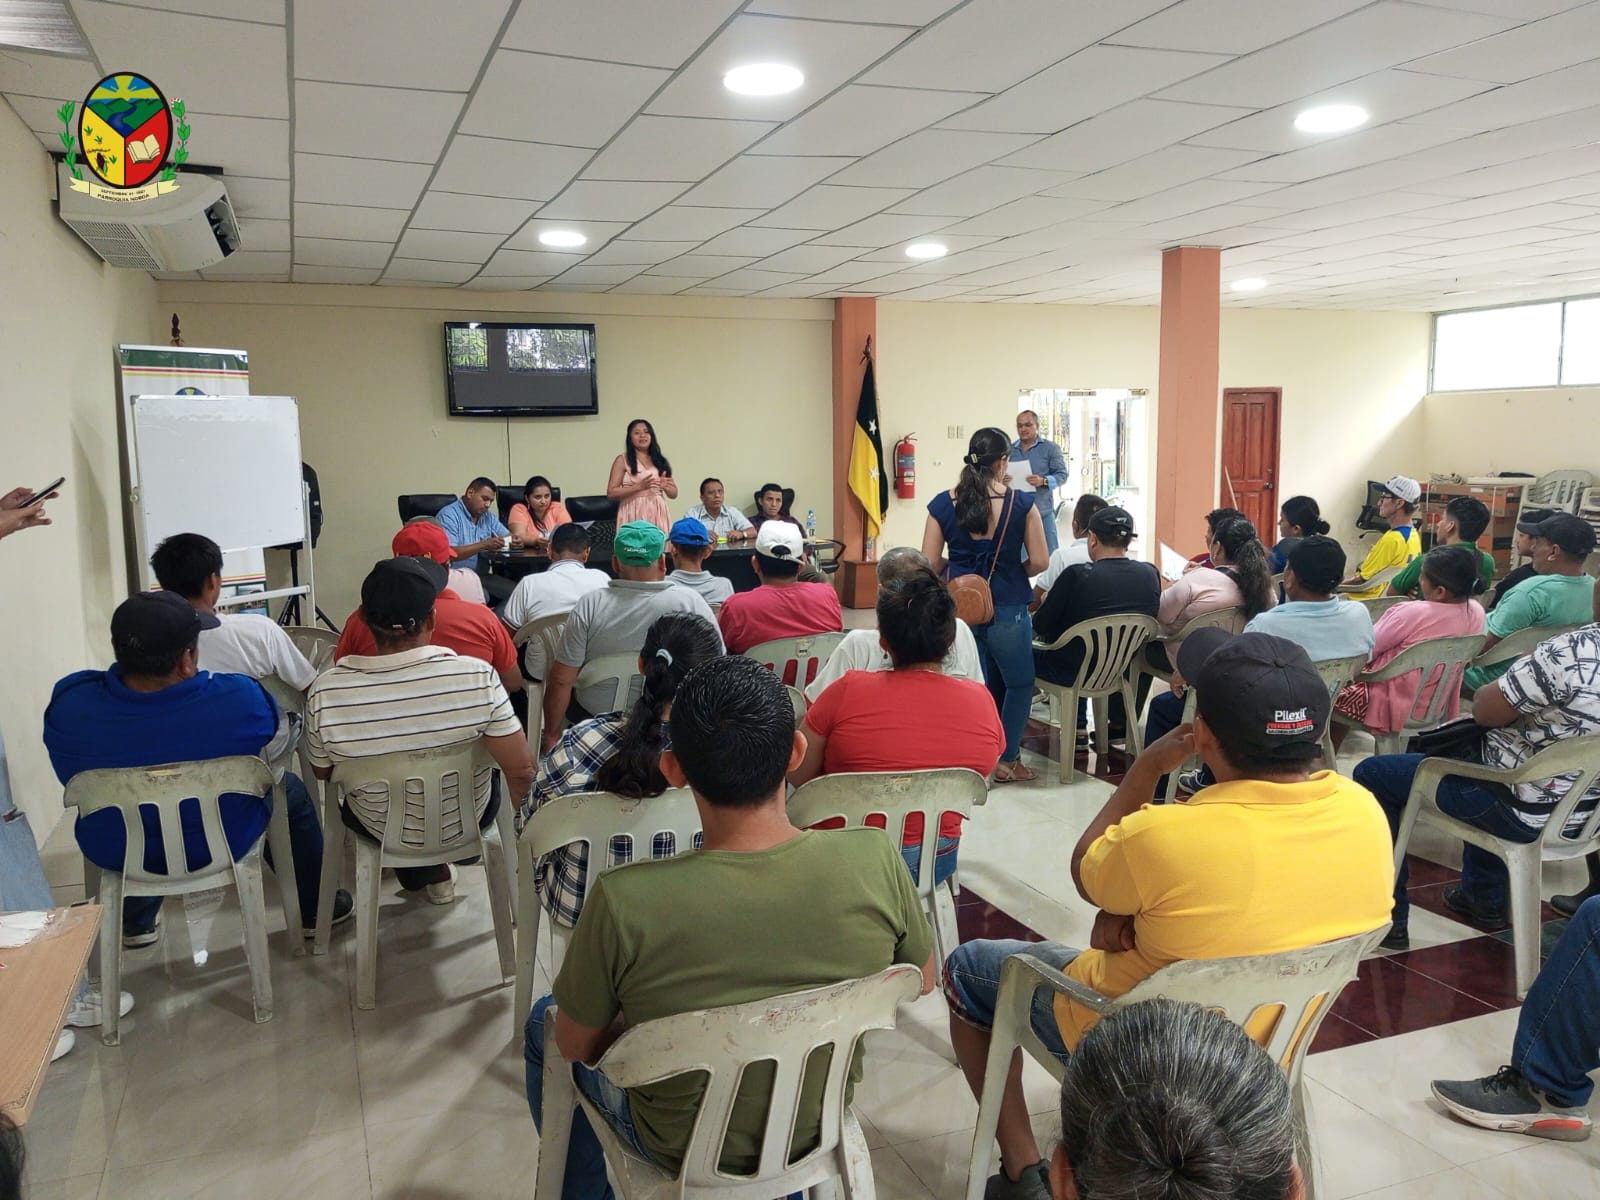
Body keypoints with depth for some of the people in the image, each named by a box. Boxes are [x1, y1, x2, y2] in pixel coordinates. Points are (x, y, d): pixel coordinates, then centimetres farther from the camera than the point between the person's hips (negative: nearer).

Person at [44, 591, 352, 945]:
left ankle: (137, 922, 52)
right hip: (222, 845, -3)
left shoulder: (69, 701, -25)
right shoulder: (240, 699, -32)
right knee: (291, 790, 26)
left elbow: (78, 783, -2)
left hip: (114, 851, 3)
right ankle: (313, 910, 41)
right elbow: (277, 753, -9)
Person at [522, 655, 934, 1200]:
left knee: (543, 1021, 25)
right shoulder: (875, 861, -27)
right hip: (821, 1122, 3)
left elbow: (576, 1044, -14)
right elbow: (921, 980, -6)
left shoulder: (625, 901, -34)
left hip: (685, 1148, -3)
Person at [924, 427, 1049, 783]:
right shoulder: (1021, 503, -8)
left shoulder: (942, 504, -3)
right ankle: (1006, 760, 21)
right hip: (1007, 608, -2)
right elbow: (1039, 562, -6)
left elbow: (930, 563, -1)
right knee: (1019, 683, 18)